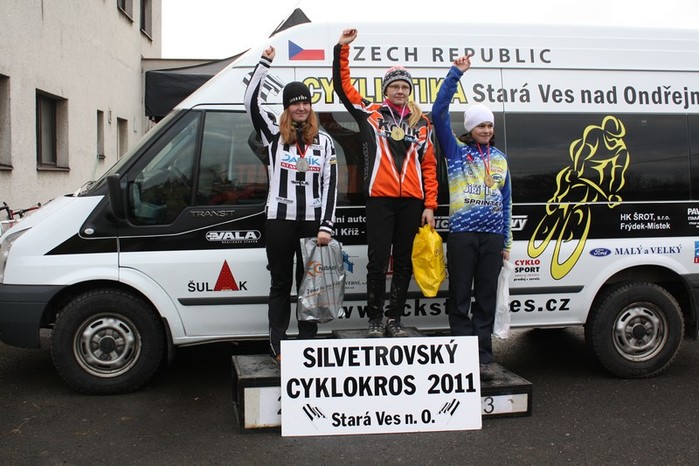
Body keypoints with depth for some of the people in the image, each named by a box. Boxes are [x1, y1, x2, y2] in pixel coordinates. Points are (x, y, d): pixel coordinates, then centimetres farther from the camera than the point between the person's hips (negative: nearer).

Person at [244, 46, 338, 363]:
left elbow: (330, 186, 3)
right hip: (279, 220, -1)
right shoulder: (274, 135, 5)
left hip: (313, 221, 2)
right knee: (281, 284, 4)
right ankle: (277, 347, 9)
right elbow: (251, 101, -8)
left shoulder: (324, 142, 8)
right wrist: (264, 63, -7)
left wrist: (326, 226, -5)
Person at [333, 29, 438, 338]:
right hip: (380, 198, -3)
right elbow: (342, 86, 3)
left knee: (404, 262, 7)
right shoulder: (370, 113, 7)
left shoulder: (421, 123, 13)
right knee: (378, 262, -2)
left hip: (412, 201, 3)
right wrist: (341, 48, -6)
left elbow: (429, 166, 12)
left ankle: (394, 319, 18)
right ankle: (375, 320, 9)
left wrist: (429, 205, 5)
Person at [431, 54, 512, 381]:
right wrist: (455, 73, -9)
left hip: (493, 235, 3)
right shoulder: (456, 150, 6)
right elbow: (439, 113, -7)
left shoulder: (500, 159, 16)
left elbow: (506, 200, 18)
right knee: (460, 299, -1)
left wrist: (506, 241, 13)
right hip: (462, 233, -3)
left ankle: (483, 359, 13)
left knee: (486, 299, 6)